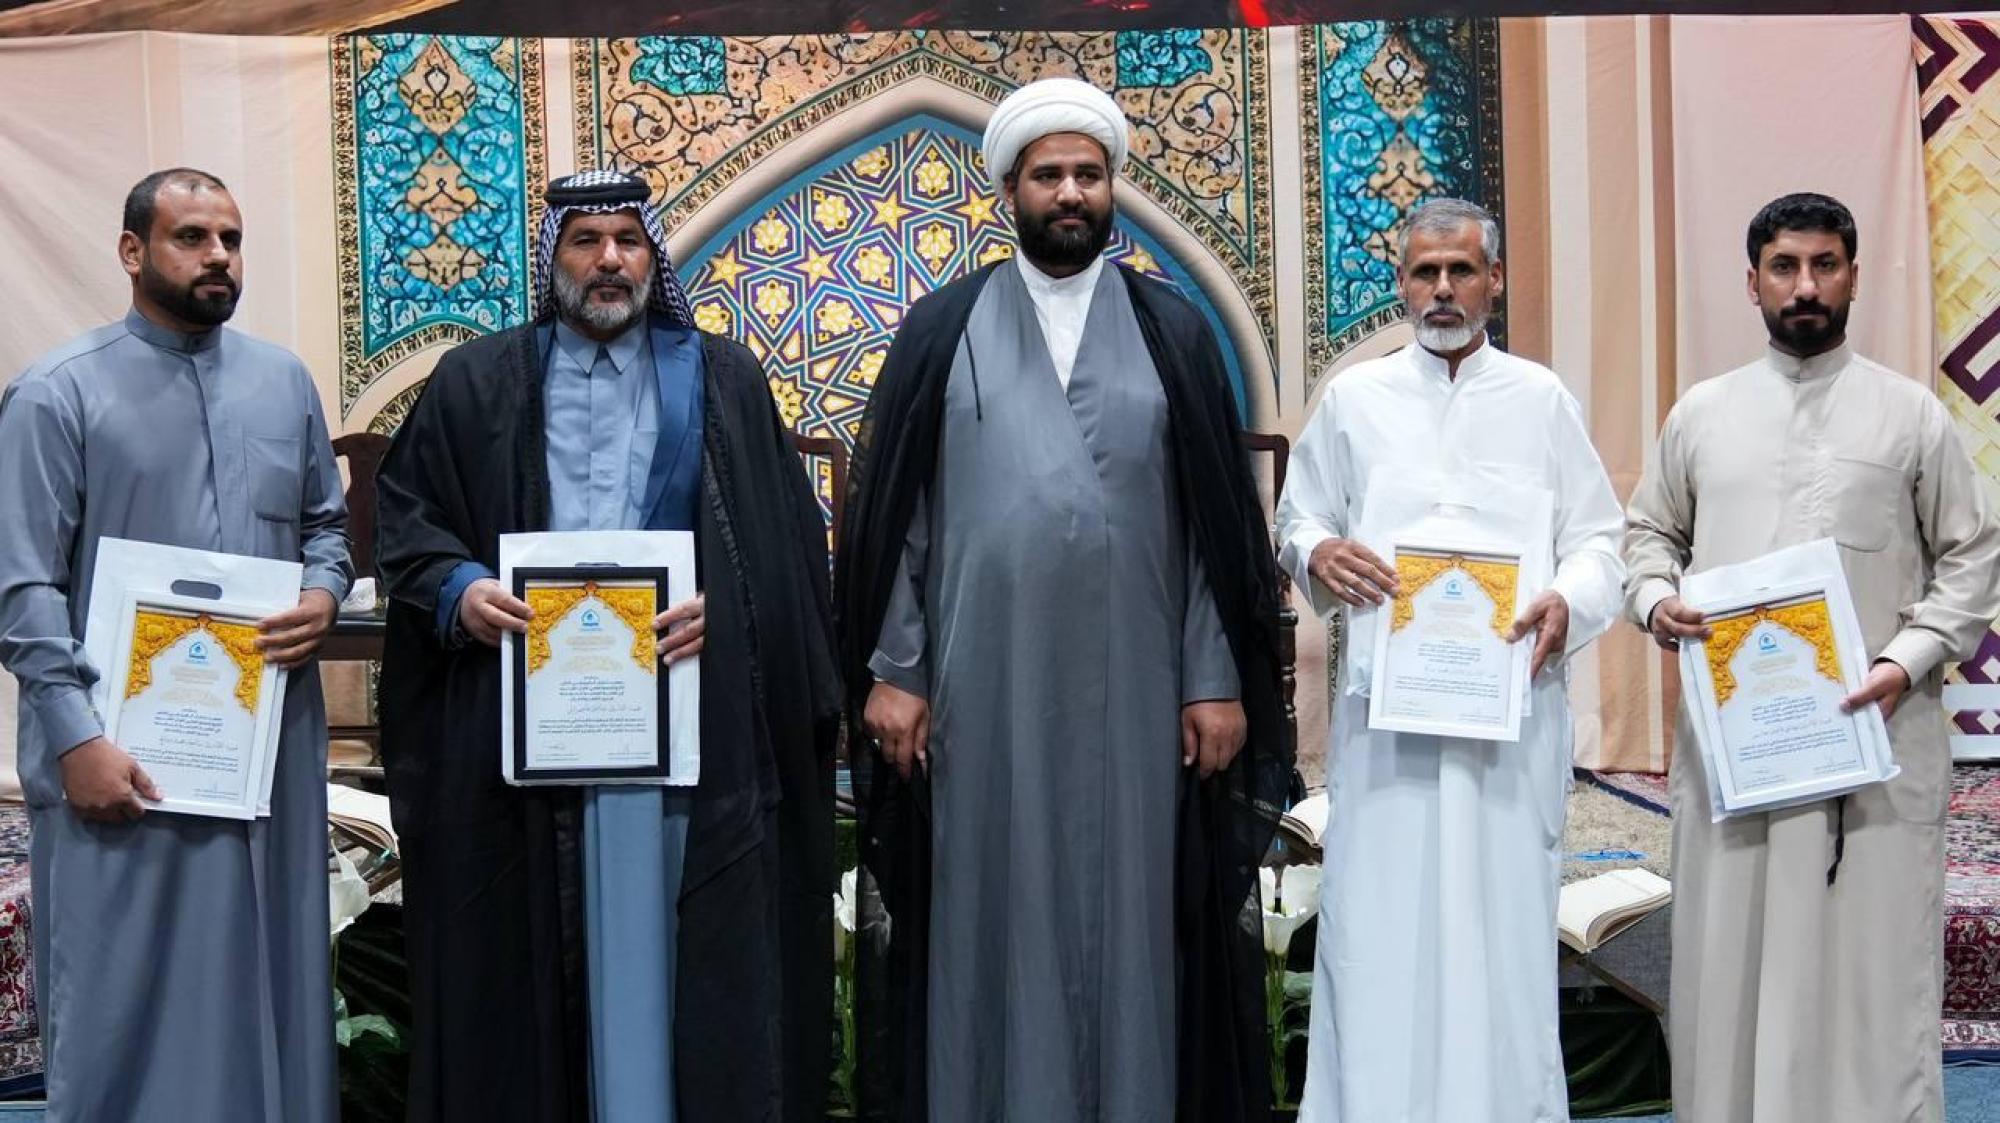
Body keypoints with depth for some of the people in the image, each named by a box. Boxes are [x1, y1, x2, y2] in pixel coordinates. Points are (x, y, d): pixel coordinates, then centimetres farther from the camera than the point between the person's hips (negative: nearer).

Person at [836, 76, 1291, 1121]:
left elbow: (1219, 516, 4)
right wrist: (890, 670, -3)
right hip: (985, 685, 0)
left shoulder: (1173, 331, 6)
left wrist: (1219, 681, -1)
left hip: (1131, 685, 1)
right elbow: (893, 511, 3)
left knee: (1127, 910, 6)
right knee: (994, 916, 5)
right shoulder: (942, 329, 4)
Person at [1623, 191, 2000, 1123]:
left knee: (1869, 955, -1)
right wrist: (1657, 602, -3)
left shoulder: (1912, 414, 4)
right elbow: (1648, 532, 18)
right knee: (1730, 950, 6)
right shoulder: (1700, 413, 10)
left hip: (1875, 731, -2)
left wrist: (1909, 660, -9)